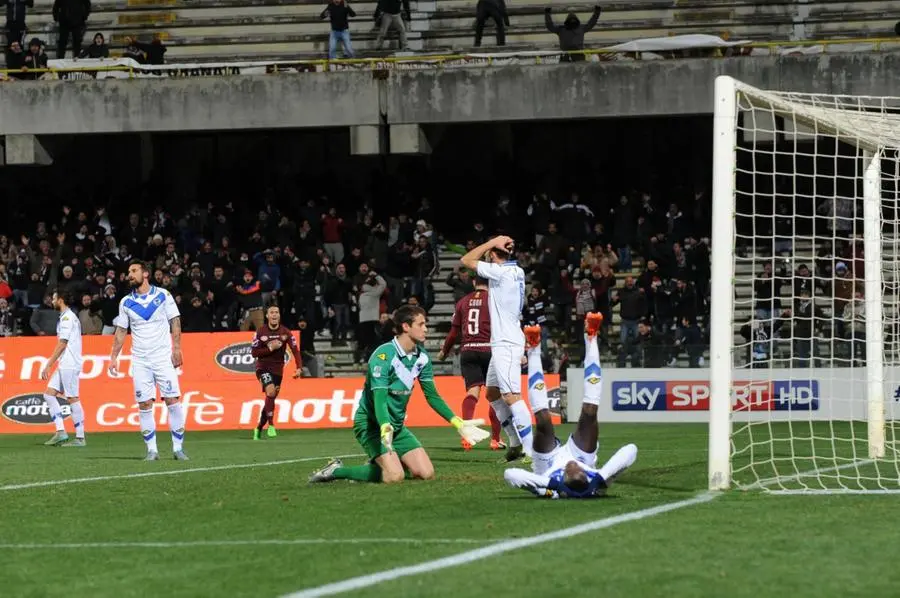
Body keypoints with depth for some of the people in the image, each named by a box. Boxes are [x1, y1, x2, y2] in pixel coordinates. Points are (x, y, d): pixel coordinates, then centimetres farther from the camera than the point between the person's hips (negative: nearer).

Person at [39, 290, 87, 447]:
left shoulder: (67, 317, -12)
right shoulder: (67, 316, 18)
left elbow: (62, 344, -17)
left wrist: (48, 366, -16)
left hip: (69, 364, -10)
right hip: (64, 365, 10)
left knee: (72, 399, -7)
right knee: (49, 394, 6)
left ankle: (80, 438, -4)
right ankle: (60, 432, 2)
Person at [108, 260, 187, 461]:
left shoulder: (162, 295, 0)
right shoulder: (126, 302, 8)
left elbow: (175, 322, 2)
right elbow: (121, 331, 12)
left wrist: (176, 348, -8)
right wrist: (113, 358, 6)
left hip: (163, 358, -3)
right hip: (139, 360, 3)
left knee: (172, 401, -8)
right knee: (144, 405, -2)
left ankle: (178, 448, -1)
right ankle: (152, 450, 3)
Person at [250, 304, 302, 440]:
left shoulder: (285, 332, -2)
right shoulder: (260, 332, -5)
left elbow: (295, 350, -8)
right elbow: (254, 352, -5)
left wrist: (299, 368, -21)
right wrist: (270, 348, -19)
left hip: (278, 369, 3)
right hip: (263, 367, -3)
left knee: (271, 398, 7)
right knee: (271, 391, -28)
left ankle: (259, 428, 27)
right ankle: (271, 425, -25)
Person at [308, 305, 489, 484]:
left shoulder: (421, 357, 1)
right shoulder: (383, 356, -22)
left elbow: (432, 396, 11)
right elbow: (379, 399, -30)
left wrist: (458, 423, 4)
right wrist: (385, 429, -47)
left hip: (397, 425, 8)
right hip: (371, 423, -8)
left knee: (426, 473, -7)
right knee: (394, 476, -26)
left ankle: (387, 462, 18)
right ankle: (336, 471, -8)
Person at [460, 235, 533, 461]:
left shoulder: (501, 272, -16)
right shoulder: (517, 272, 11)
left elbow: (466, 261, -9)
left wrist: (491, 242, -6)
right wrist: (493, 244, 15)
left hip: (506, 344, -10)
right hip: (502, 343, 10)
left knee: (512, 396, -14)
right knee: (493, 393, 18)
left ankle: (531, 450, -19)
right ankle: (516, 444, 20)